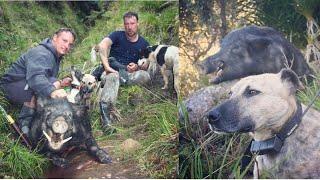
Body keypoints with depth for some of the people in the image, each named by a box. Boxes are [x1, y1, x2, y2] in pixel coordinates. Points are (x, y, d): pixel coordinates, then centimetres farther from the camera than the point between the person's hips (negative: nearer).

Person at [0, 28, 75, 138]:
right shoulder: (41, 54, -25)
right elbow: (35, 77, -44)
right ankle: (24, 125, -25)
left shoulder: (56, 56, 8)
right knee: (38, 89, -34)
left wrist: (59, 83, -22)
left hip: (27, 88, 10)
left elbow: (49, 78, 1)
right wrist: (52, 91, -61)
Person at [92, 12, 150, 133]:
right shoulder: (118, 35, 3)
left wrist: (137, 67, -14)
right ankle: (105, 116, -54)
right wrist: (106, 66, -31)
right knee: (113, 76, -40)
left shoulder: (144, 44, 11)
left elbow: (145, 66, 11)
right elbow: (102, 45, -16)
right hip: (111, 69, -2)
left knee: (146, 76, -28)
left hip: (130, 73, 3)